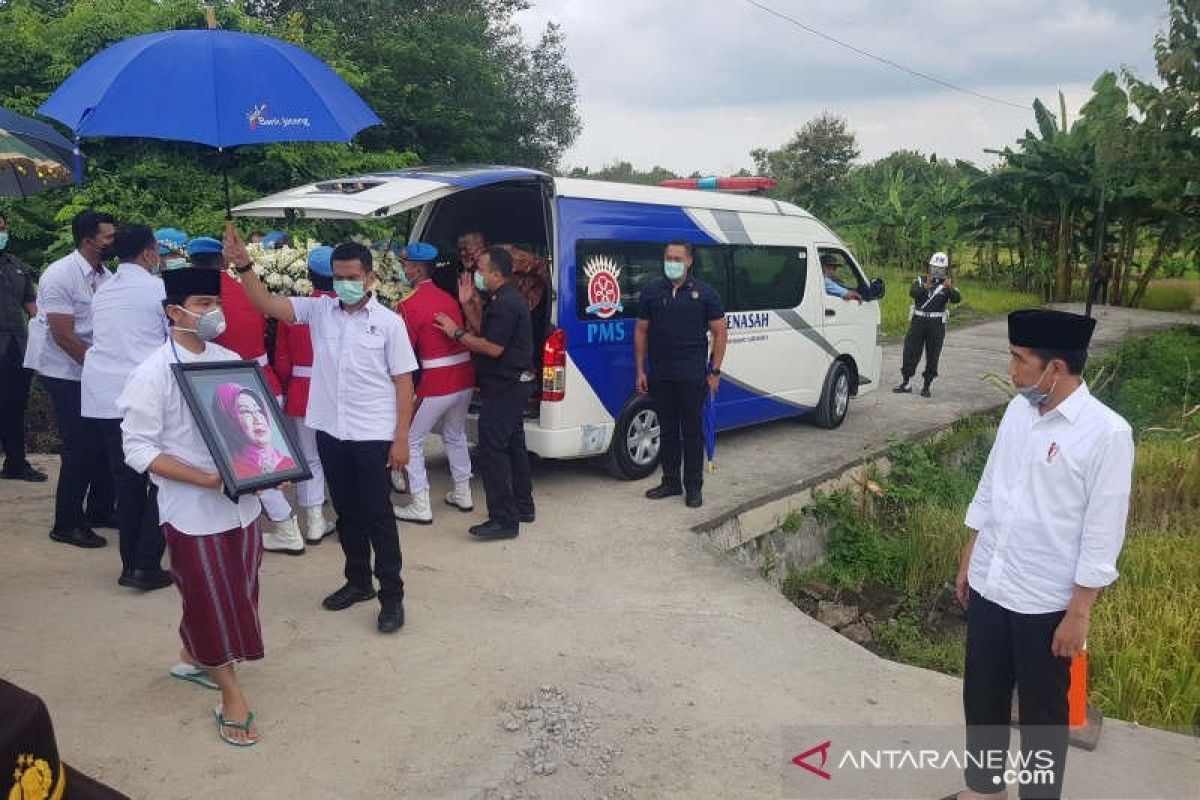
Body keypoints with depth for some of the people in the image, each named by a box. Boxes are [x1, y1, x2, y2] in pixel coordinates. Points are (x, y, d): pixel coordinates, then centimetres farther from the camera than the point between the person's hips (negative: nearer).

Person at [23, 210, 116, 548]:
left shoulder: (106, 276, 3)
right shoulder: (60, 276, -17)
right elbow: (63, 336, -20)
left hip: (96, 371, 6)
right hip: (66, 372, -6)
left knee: (105, 441, 10)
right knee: (81, 447, -4)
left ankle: (100, 510, 27)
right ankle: (66, 524, 11)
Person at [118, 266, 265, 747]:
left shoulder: (231, 361, 3)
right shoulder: (153, 374, -14)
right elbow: (138, 449, -15)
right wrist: (206, 478, -23)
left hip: (242, 500, 6)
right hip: (193, 508, -6)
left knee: (236, 593, 19)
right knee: (211, 601, 5)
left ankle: (192, 659, 45)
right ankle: (232, 696, 21)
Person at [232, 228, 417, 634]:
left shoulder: (389, 321, -6)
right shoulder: (318, 310, 3)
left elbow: (403, 381, -5)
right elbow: (267, 304, -6)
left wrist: (401, 438, -8)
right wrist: (244, 266, -23)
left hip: (373, 434, -4)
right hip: (330, 431, 4)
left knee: (377, 513, 1)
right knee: (346, 510, 16)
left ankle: (392, 594, 11)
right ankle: (358, 580, 32)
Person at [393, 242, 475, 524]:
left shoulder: (409, 305, -13)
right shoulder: (448, 299, 9)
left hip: (435, 385, -7)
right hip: (464, 380, 7)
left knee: (411, 440, 7)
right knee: (455, 436, 24)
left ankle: (420, 507, 9)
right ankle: (462, 494, 32)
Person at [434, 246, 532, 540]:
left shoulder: (505, 303, -18)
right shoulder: (505, 299, 15)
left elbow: (494, 347, -23)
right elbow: (484, 331, 15)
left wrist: (457, 333, -17)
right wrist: (467, 305, 8)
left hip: (503, 387, -11)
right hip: (513, 384, 11)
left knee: (492, 450, -11)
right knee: (513, 445, 17)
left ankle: (504, 520, -10)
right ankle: (523, 506, 27)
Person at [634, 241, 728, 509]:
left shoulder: (705, 293, 0)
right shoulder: (651, 291, 6)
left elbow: (720, 332, 3)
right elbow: (641, 331, 10)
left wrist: (715, 371, -3)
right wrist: (640, 370, 5)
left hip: (692, 376, -3)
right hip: (659, 375, 3)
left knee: (692, 431, 2)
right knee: (667, 430, 11)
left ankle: (693, 487, 11)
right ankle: (671, 482, 23)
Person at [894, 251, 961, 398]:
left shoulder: (947, 284, 3)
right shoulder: (921, 280, 4)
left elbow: (957, 299, -14)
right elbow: (912, 292, -16)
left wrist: (950, 288, -34)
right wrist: (925, 287, -36)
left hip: (937, 324, 0)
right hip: (918, 321, 1)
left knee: (932, 355, 2)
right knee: (910, 352, 2)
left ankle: (927, 387, 10)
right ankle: (905, 383, 11)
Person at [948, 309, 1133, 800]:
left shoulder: (1105, 433, -18)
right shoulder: (1018, 410, 1)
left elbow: (1102, 535, -15)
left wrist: (1078, 614, -13)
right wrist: (967, 562, 14)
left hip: (1046, 602, -6)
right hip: (987, 587, 6)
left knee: (1042, 714, 13)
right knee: (982, 699, 20)